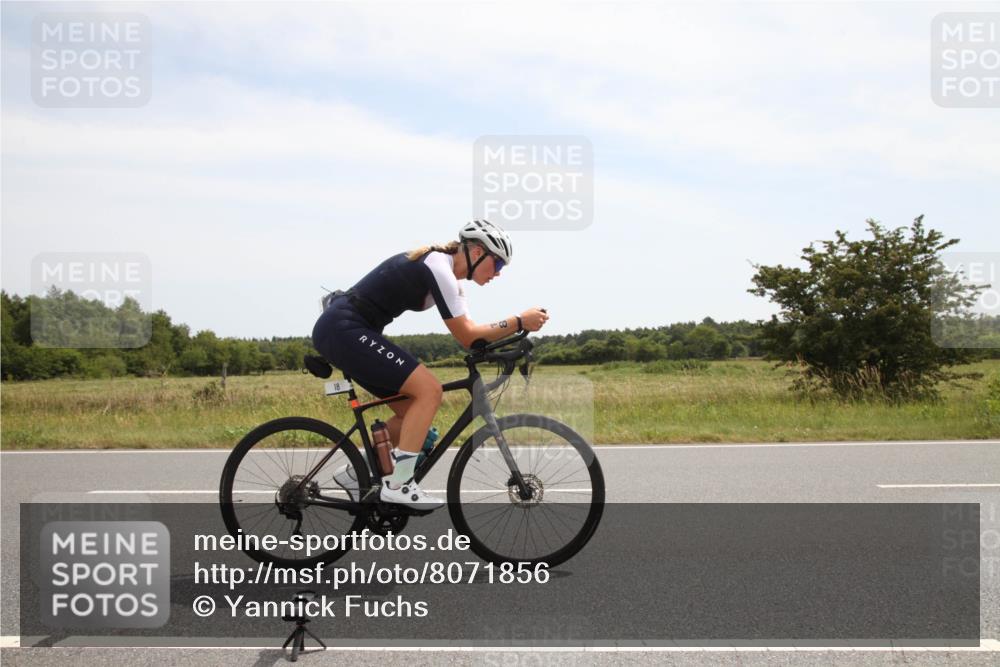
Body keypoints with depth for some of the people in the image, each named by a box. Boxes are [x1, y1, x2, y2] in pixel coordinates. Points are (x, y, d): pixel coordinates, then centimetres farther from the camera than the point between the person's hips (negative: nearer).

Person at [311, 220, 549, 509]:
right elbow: (467, 336, -16)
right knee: (429, 390, -16)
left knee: (413, 409, 10)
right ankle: (398, 484, -14)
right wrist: (519, 322, -12)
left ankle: (356, 473, 19)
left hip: (338, 332, 10)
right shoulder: (439, 269, -15)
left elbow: (466, 333, 14)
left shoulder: (444, 269, 15)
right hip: (345, 330, -10)